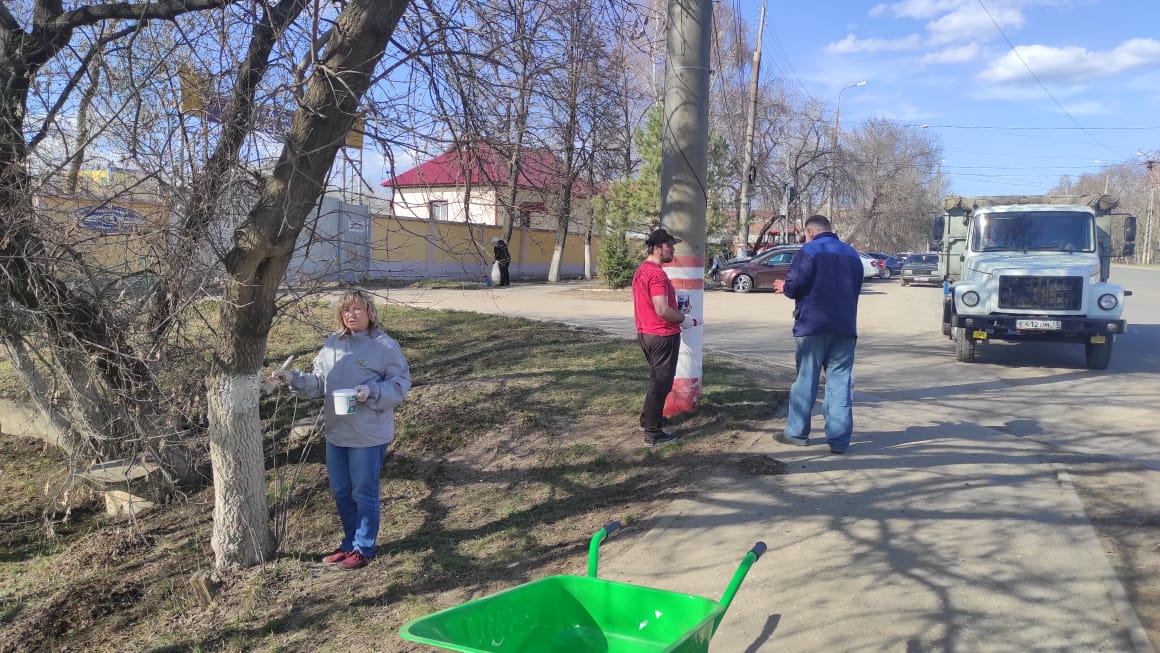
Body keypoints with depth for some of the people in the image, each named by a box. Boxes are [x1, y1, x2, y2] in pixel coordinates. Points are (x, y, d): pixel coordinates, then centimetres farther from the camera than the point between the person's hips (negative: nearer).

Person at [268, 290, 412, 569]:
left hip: (369, 436, -6)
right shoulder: (333, 343, 7)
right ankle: (349, 543, 34)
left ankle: (363, 548, 21)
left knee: (364, 493, 5)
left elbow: (400, 383, -11)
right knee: (341, 492, 17)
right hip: (336, 433, 7)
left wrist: (371, 392, -24)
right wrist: (292, 380, -6)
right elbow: (319, 381, 9)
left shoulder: (385, 346, -11)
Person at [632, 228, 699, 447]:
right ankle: (653, 433, 4)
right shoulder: (657, 273, -21)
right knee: (661, 382, -1)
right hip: (662, 336, -10)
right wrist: (684, 320, -12)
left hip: (646, 333, 10)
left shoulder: (641, 270, 10)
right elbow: (662, 310, -27)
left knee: (656, 378, 24)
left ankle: (647, 419, 35)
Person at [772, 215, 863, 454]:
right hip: (845, 328, 5)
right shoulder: (852, 254, 15)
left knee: (805, 380, 5)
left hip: (812, 326, -4)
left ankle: (796, 433, 13)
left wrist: (784, 287, 9)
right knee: (840, 383, 4)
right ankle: (839, 439, 3)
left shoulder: (809, 251, -5)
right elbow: (854, 290, 20)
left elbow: (794, 286, -14)